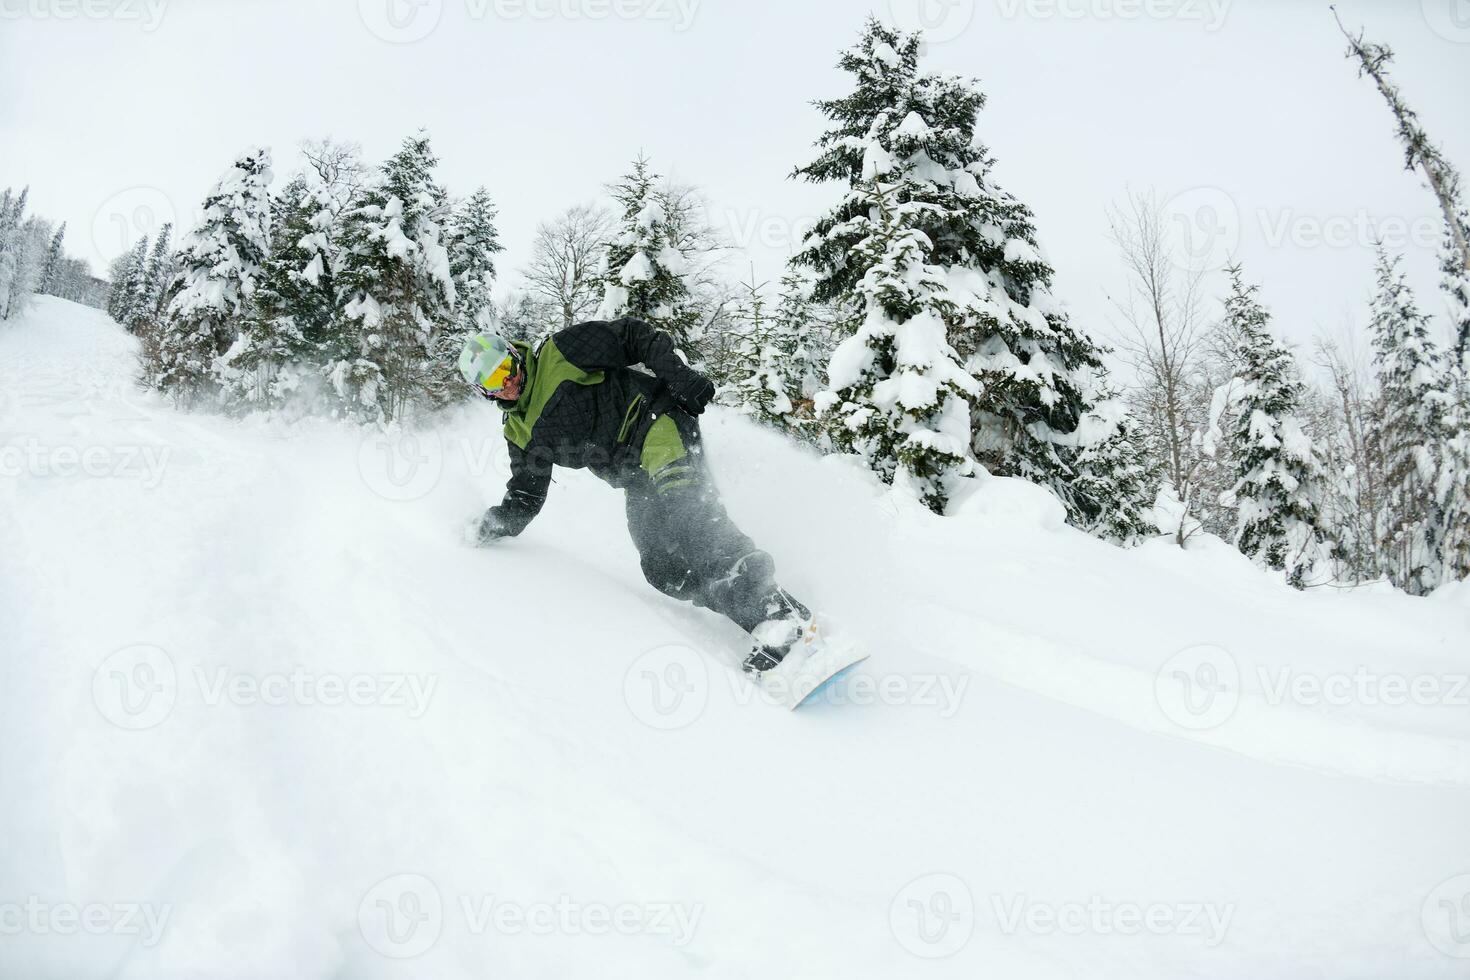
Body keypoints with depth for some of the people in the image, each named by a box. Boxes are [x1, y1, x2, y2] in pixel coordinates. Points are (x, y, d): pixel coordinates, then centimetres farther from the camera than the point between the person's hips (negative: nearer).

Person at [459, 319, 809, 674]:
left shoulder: (560, 353, -3)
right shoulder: (521, 432, 14)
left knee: (685, 511, -30)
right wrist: (495, 525, -1)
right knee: (663, 568, -10)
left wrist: (679, 375, -19)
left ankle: (780, 614, -36)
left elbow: (633, 337, -6)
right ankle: (754, 618, -11)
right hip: (638, 478, 7)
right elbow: (525, 500, 17)